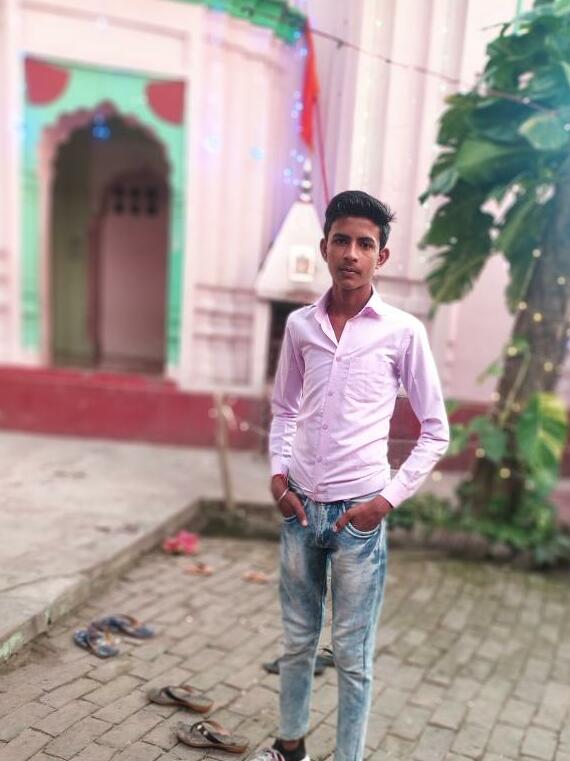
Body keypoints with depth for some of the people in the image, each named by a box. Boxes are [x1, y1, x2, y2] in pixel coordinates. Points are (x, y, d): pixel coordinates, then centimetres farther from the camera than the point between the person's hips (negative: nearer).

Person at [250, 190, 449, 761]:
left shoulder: (402, 332, -7)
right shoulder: (299, 325, 2)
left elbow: (435, 431, -2)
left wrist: (389, 498, -9)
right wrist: (278, 473, 1)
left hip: (358, 512, -3)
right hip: (300, 507, 4)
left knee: (352, 655, 9)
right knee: (297, 641, 20)